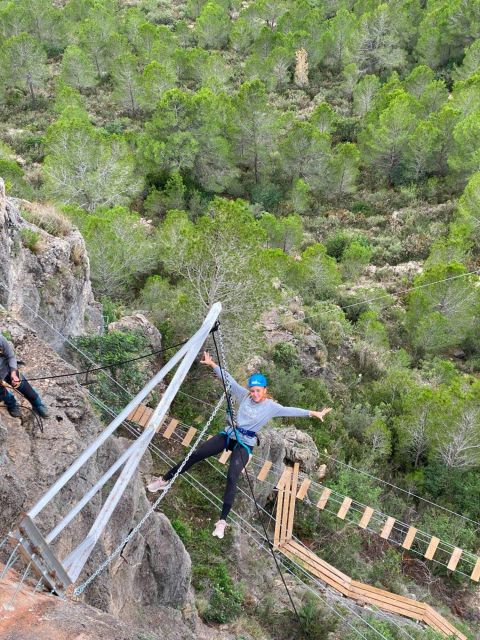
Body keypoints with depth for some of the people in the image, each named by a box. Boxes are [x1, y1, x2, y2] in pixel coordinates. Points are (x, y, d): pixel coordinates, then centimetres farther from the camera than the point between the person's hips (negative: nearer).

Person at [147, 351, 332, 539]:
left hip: (245, 444, -3)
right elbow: (229, 379, 1)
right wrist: (212, 364, -3)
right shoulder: (245, 395, 0)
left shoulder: (272, 407, -7)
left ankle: (222, 520, -13)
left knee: (232, 478, -19)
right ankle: (165, 480, 12)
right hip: (229, 435, 4)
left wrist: (313, 413, -22)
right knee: (196, 455, -2)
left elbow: (290, 411, -13)